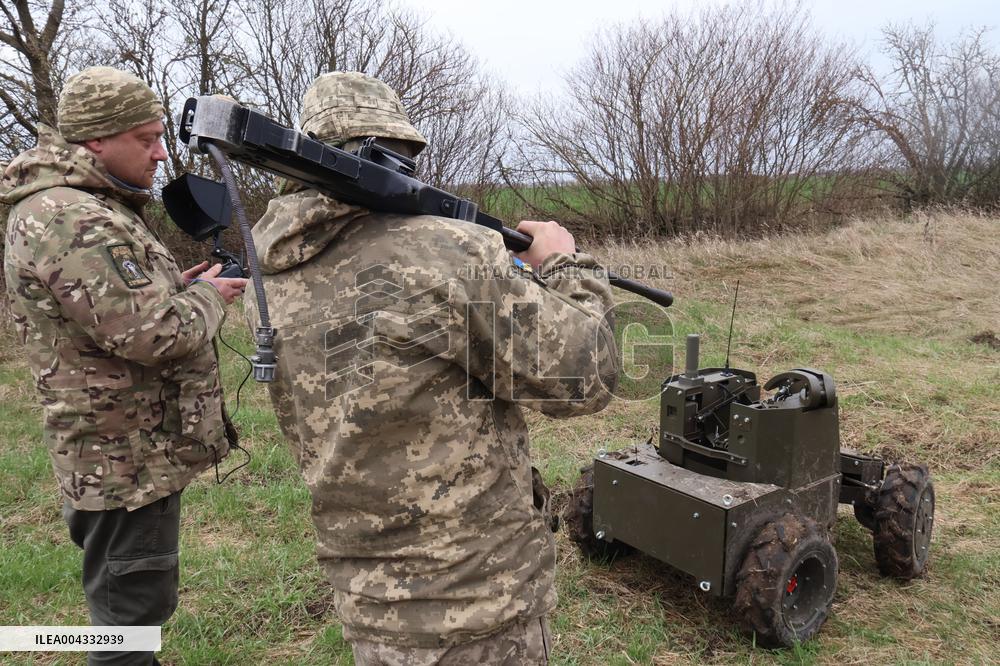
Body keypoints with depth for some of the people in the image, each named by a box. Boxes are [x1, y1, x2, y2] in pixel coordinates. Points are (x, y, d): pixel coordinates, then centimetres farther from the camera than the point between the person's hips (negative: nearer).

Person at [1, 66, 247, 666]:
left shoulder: (90, 207, 12)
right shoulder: (71, 220, -22)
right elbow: (154, 333, -29)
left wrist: (178, 285, 5)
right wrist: (208, 295, -10)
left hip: (137, 447, 11)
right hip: (128, 456, -11)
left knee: (135, 597, 25)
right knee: (133, 601, 4)